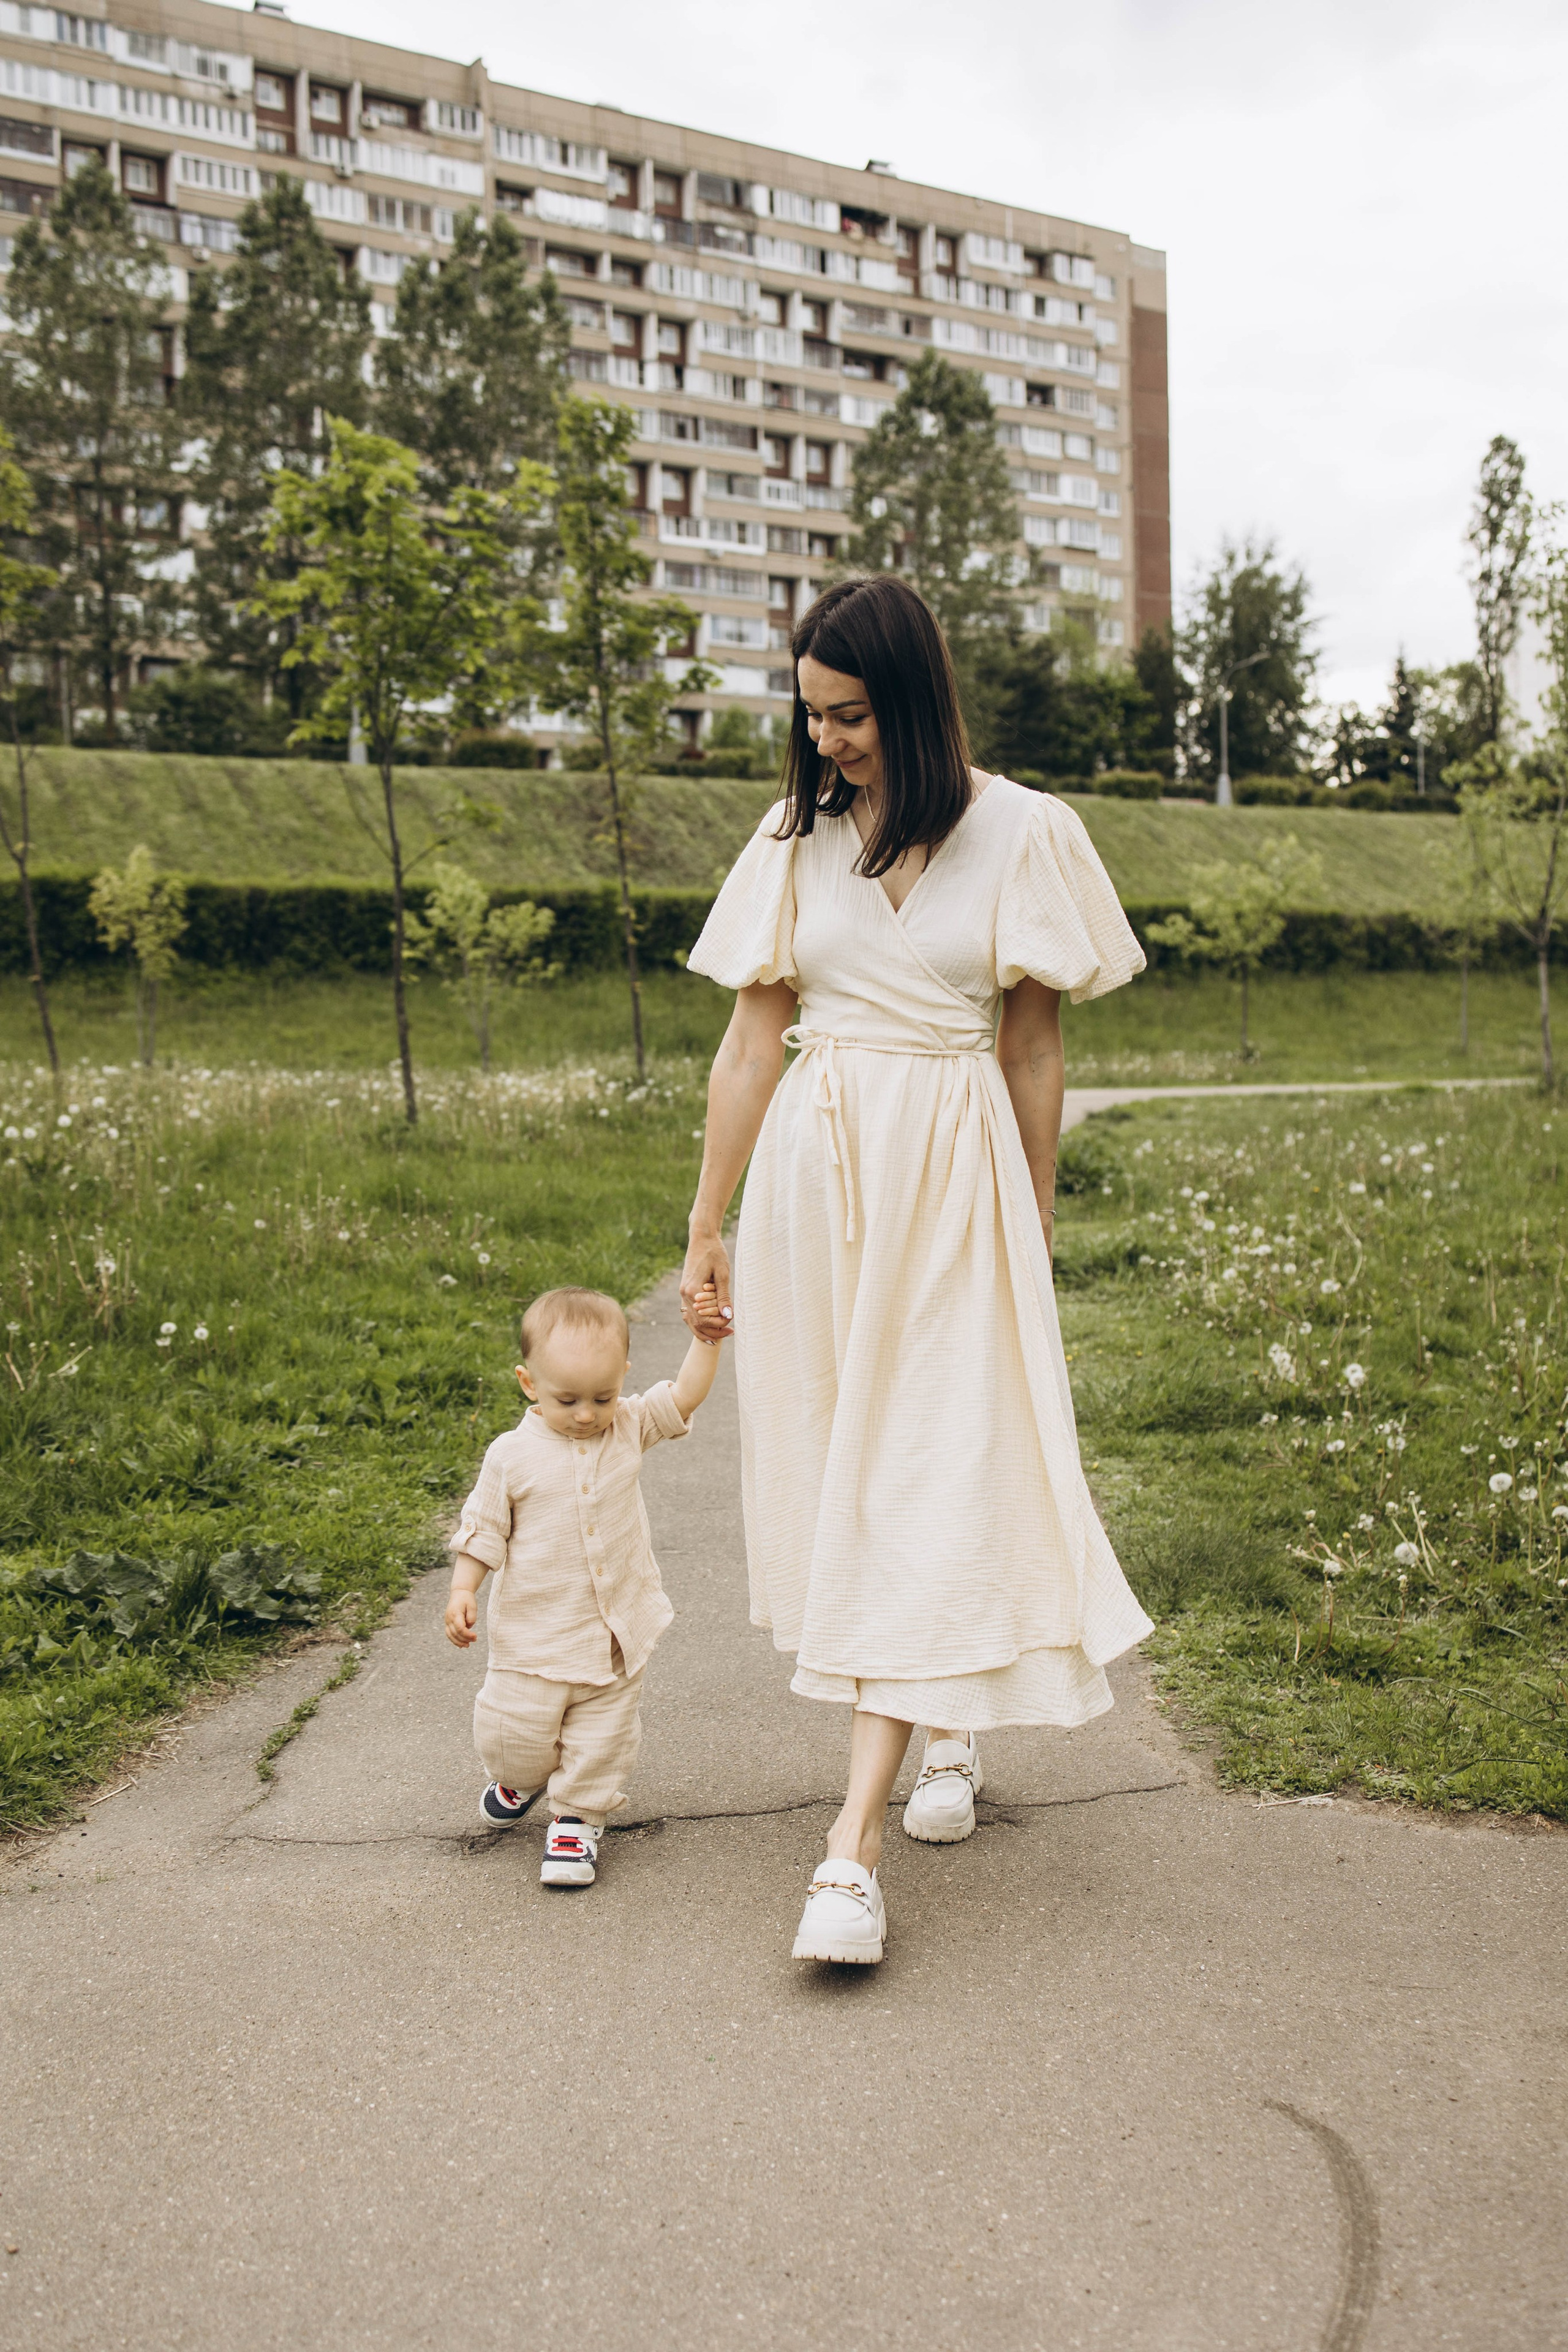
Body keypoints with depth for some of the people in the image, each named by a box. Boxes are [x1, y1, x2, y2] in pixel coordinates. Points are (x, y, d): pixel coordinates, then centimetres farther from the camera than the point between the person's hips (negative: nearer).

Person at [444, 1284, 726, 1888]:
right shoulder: (513, 1455, -10)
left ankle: (577, 1816, 27)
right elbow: (484, 1528, -3)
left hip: (616, 1631, 2)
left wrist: (708, 1339, -17)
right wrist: (463, 1591, -12)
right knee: (515, 1730, 3)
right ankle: (520, 1777, 36)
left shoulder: (629, 1428, -2)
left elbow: (684, 1397, -5)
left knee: (604, 1734, 7)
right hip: (535, 1630, -2)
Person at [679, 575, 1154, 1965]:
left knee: (925, 1483, -7)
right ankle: (950, 1723, 35)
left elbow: (1033, 1048, 3)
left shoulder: (1019, 834, -1)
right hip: (813, 1173, 4)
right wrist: (707, 1231, 6)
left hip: (952, 1180, -3)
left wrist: (1032, 1237, 5)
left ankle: (855, 1845, -7)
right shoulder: (795, 844, 7)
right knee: (840, 1464, 10)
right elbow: (752, 1041, 7)